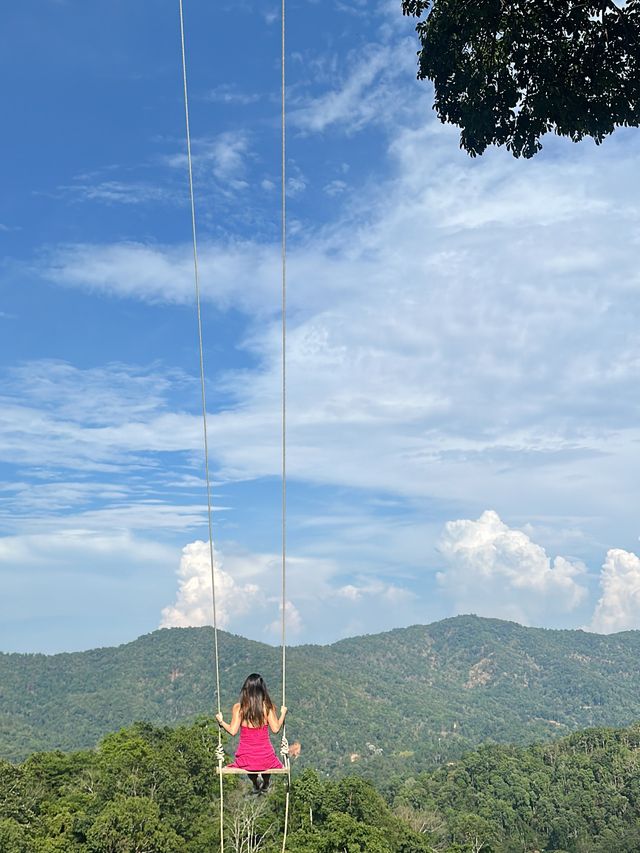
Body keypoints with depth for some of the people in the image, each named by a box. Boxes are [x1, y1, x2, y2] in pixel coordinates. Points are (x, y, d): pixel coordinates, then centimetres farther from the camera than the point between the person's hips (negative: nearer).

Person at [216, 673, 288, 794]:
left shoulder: (238, 707, -9)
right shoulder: (268, 706, -9)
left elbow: (233, 731, -9)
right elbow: (275, 729, -7)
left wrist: (221, 721, 7)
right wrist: (283, 714, 8)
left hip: (245, 758, 0)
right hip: (265, 758, 0)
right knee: (270, 761, 35)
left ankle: (256, 784, 25)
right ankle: (265, 784, 25)